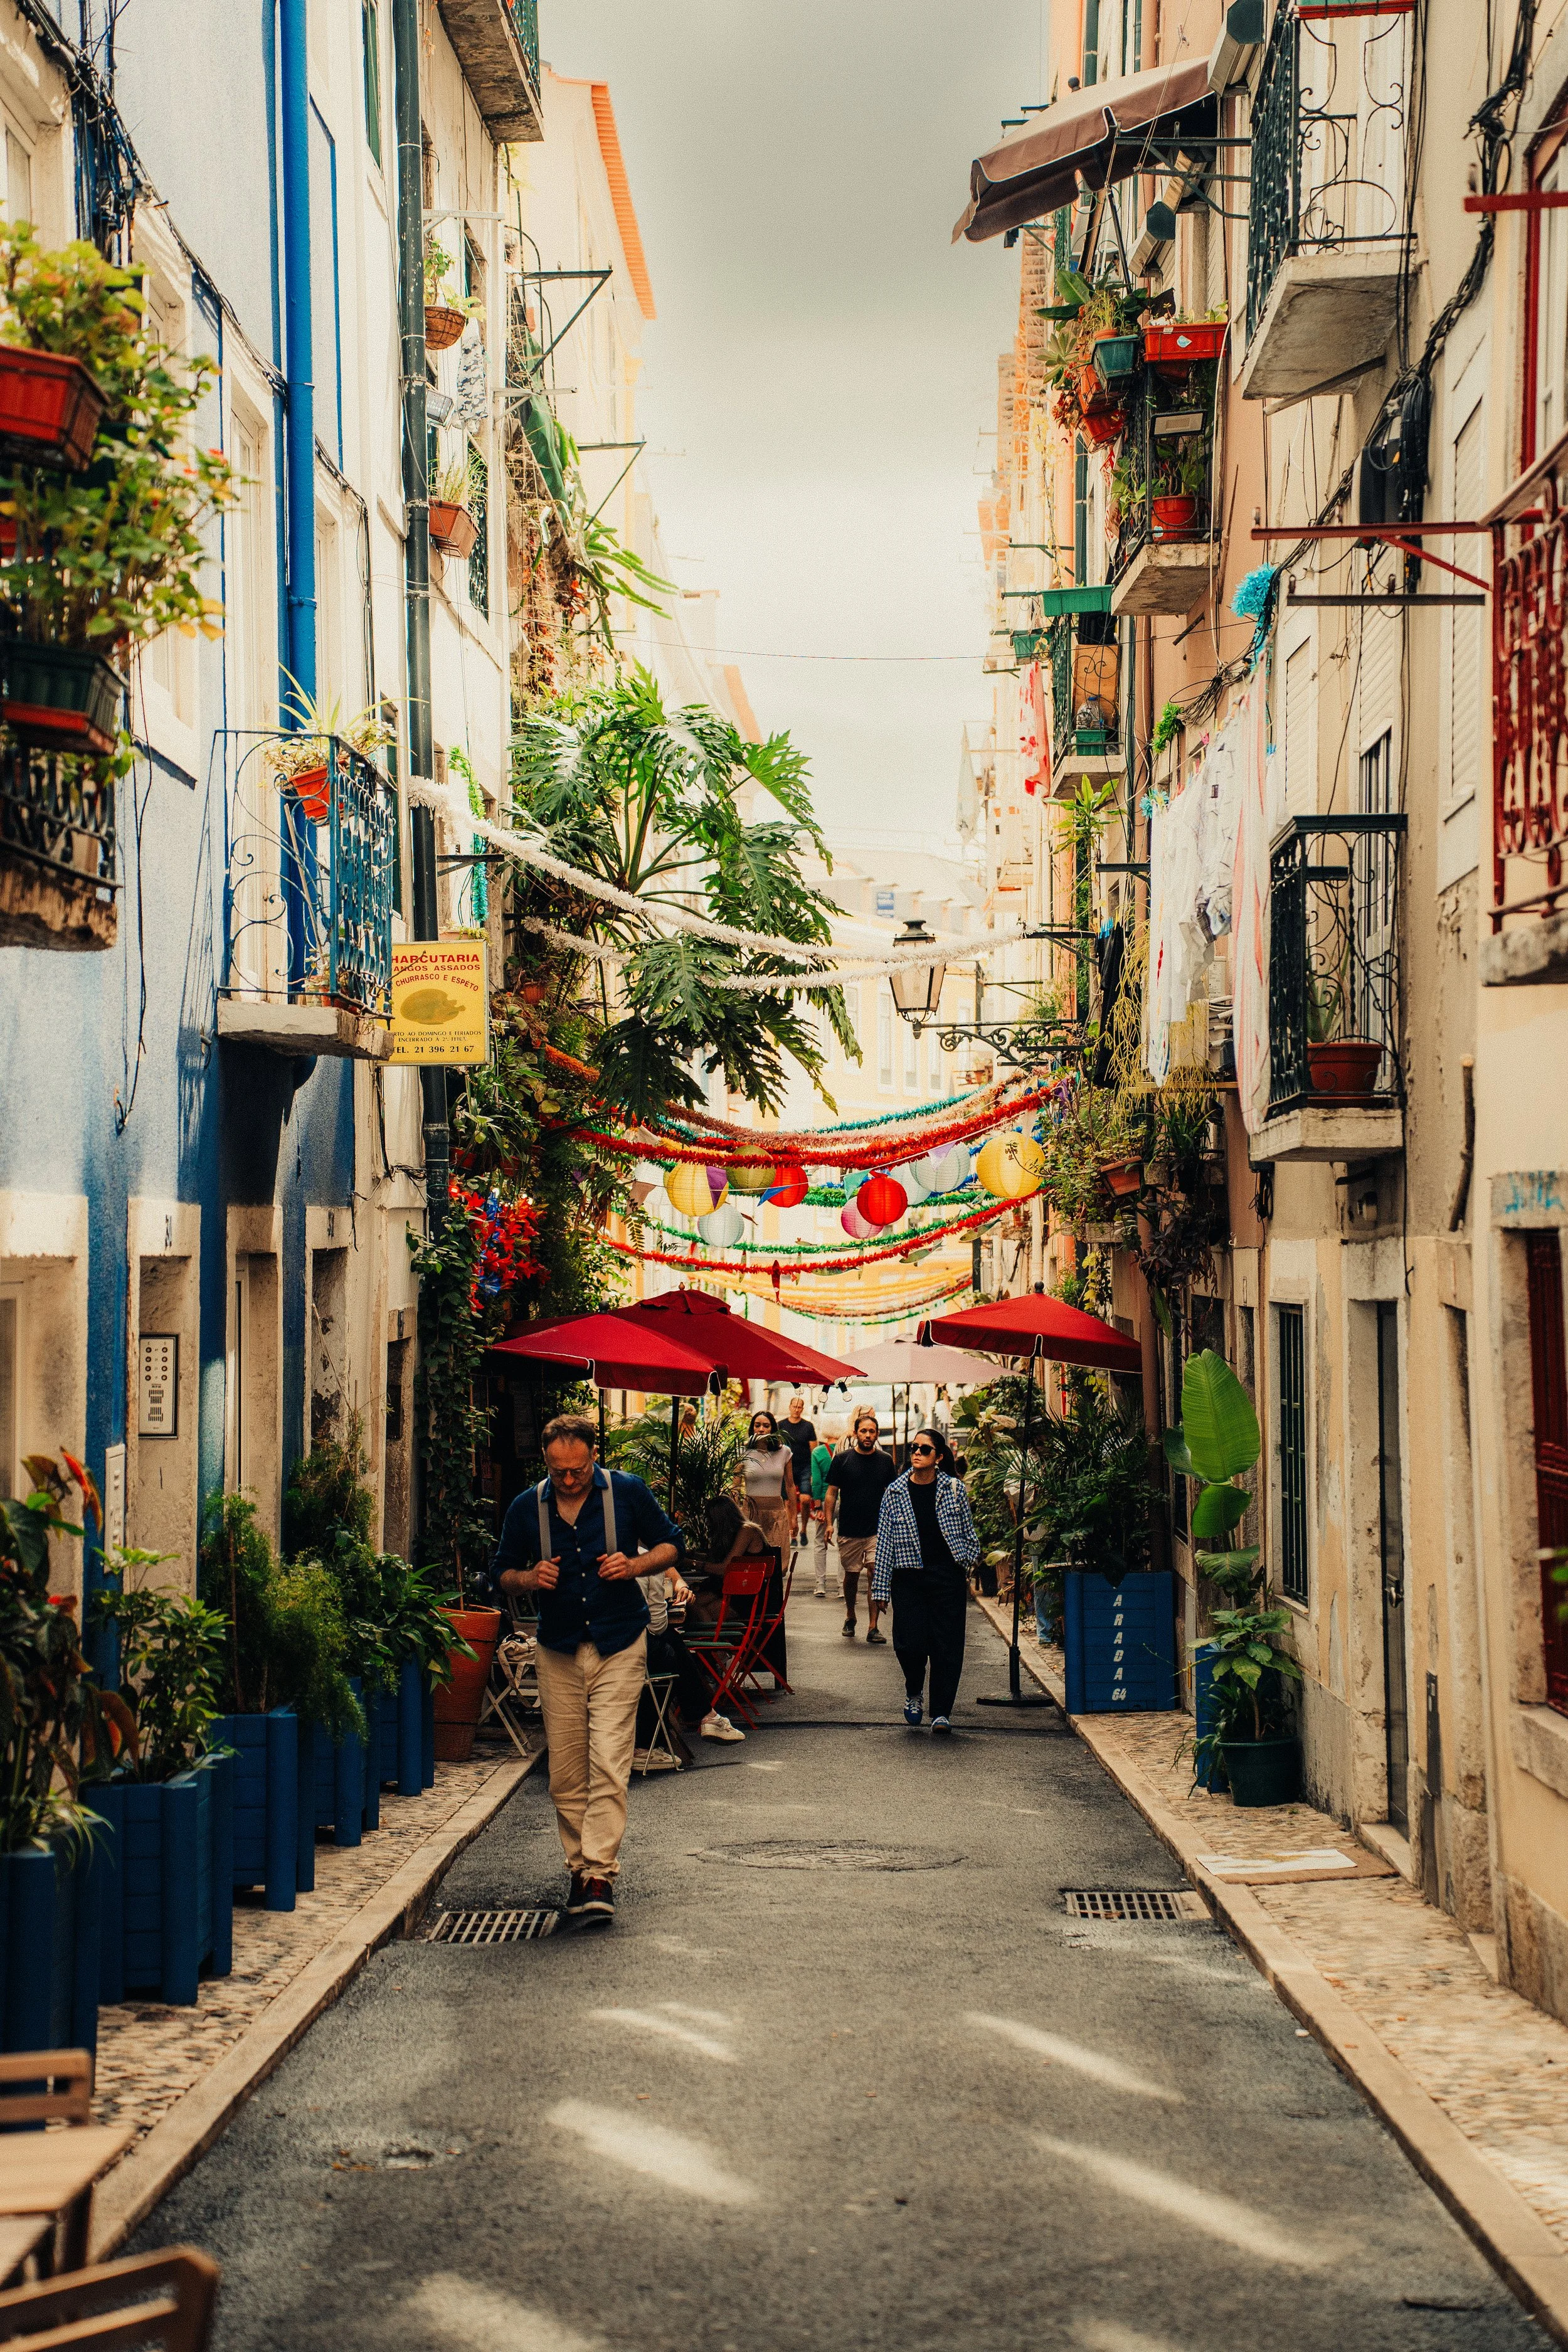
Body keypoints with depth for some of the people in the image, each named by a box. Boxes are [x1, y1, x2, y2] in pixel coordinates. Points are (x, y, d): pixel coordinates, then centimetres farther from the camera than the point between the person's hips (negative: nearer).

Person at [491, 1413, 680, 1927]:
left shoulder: (627, 1493, -3)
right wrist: (529, 1579, -10)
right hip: (559, 1652, 3)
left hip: (619, 1648, -3)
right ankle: (579, 1868, 18)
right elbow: (501, 1571, 13)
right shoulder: (526, 1507, 2)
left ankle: (601, 1874, -14)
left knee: (609, 1764, -13)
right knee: (565, 1774, 5)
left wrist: (636, 1565, -13)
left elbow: (671, 1543, 7)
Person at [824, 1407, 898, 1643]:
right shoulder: (842, 1460, 2)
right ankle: (850, 1617, 33)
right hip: (849, 1530, 0)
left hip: (878, 1530, 0)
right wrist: (829, 1523, -5)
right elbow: (832, 1493, 3)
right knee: (851, 1575, 10)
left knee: (876, 1575, -9)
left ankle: (873, 1627, -7)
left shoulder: (884, 1461, 7)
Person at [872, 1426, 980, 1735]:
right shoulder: (895, 1493, 4)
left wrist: (966, 1562, 1)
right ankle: (914, 1692, 21)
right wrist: (881, 1587, 3)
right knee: (910, 1643, -10)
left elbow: (970, 1536, 14)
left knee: (947, 1645, -2)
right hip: (908, 1578, 0)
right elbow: (885, 1542, 6)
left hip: (947, 1575, 0)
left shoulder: (954, 1490, 4)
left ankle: (941, 1712, 8)